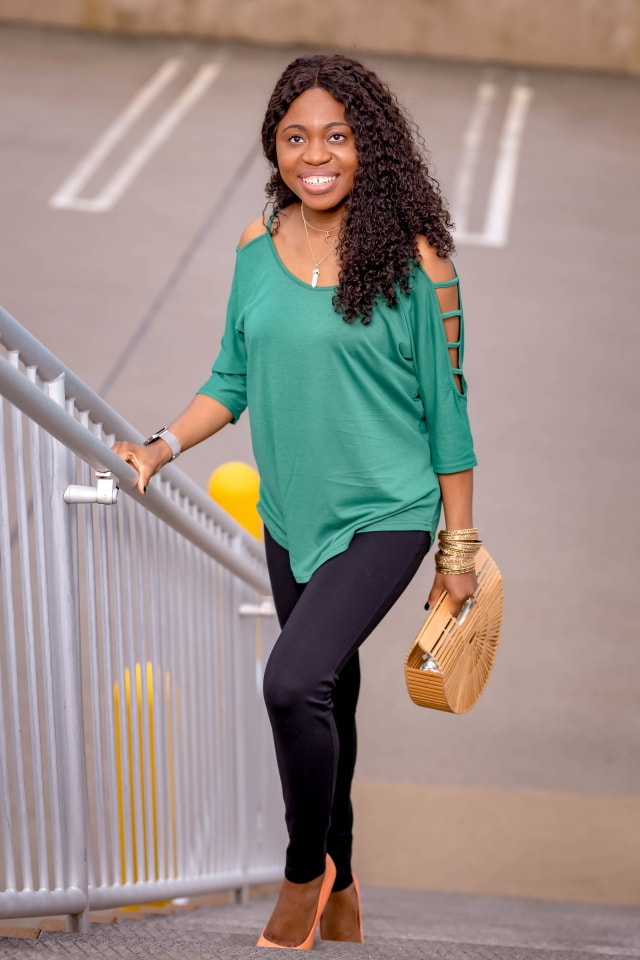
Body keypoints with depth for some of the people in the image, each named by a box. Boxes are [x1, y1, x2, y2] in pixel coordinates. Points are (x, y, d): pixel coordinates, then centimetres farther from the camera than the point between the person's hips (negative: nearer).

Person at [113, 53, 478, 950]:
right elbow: (233, 378, 10)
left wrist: (461, 546, -5)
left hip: (385, 513, -5)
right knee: (330, 698, 17)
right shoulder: (258, 243, 2)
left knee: (292, 681, -23)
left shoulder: (412, 256, -12)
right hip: (290, 514, 6)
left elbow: (446, 405, -7)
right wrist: (162, 446, -6)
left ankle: (304, 869, 2)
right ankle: (341, 896, 35)